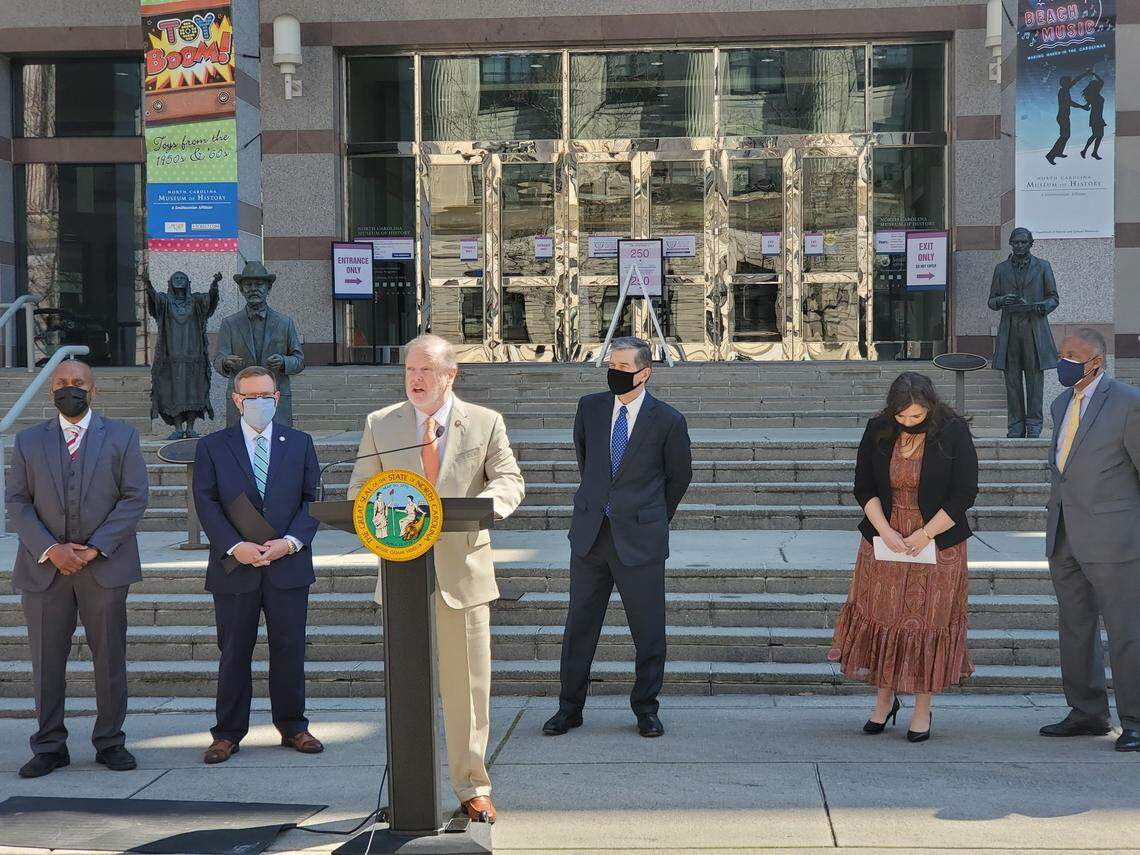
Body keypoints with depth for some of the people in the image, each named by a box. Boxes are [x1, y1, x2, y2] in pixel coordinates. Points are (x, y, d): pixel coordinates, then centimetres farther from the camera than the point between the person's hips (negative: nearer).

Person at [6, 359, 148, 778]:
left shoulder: (122, 437, 5)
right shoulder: (28, 441, 9)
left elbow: (134, 498, -2)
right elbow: (17, 502, 3)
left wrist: (95, 547, -12)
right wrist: (49, 549, -12)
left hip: (104, 566, -1)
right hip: (44, 567, 1)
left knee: (110, 657, 4)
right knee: (47, 660, 4)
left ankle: (110, 742, 15)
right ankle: (49, 747, 13)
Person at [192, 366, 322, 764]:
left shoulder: (299, 444, 9)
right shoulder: (212, 447, 5)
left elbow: (312, 499, 5)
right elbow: (206, 504, -2)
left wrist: (290, 541, -10)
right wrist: (236, 547, -14)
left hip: (288, 564, 1)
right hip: (234, 568, -1)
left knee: (289, 650, 6)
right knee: (233, 653, 5)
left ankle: (292, 727, 19)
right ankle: (228, 733, 14)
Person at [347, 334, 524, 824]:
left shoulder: (485, 423, 6)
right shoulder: (379, 425, 8)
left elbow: (509, 481, 0)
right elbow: (359, 492, 8)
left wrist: (479, 506, -22)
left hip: (463, 568, -1)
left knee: (468, 683, 2)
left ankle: (472, 788, 12)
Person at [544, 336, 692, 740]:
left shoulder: (667, 421, -6)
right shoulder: (590, 407, 4)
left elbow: (680, 476, 8)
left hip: (639, 539, -3)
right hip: (590, 534, 3)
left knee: (648, 628, 3)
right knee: (580, 622, 8)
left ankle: (646, 708, 18)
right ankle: (570, 707, 19)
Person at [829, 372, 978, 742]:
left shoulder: (953, 432, -11)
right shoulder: (878, 431, -4)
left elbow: (965, 493, -11)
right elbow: (863, 487, 0)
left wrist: (923, 536, -14)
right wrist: (886, 532, -12)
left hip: (936, 542, -2)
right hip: (884, 541, 2)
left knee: (929, 621, 2)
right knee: (881, 617, 5)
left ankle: (922, 710, 13)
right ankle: (884, 698, 22)